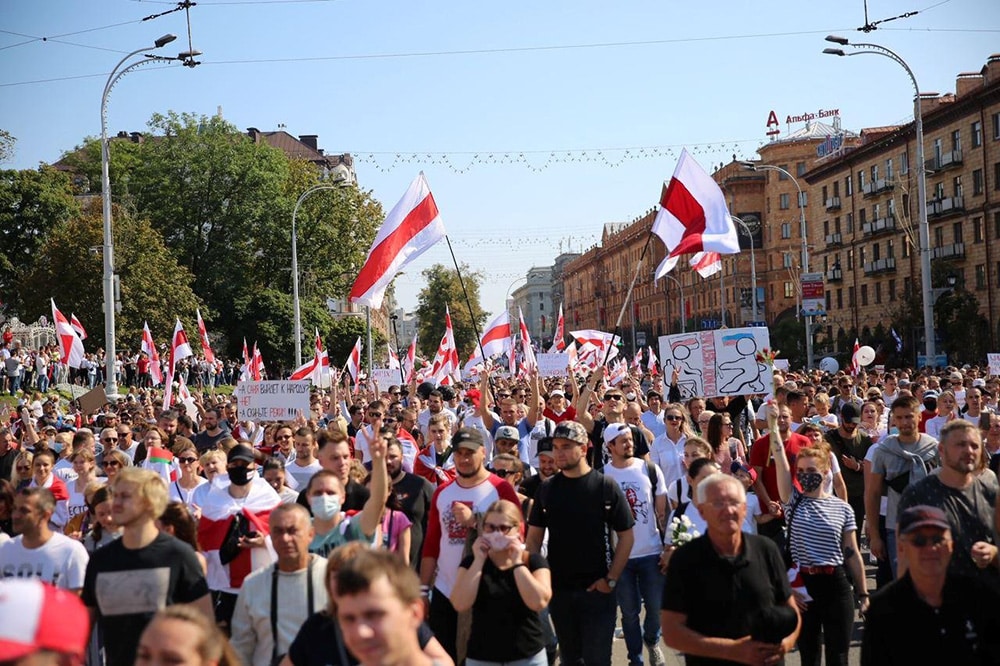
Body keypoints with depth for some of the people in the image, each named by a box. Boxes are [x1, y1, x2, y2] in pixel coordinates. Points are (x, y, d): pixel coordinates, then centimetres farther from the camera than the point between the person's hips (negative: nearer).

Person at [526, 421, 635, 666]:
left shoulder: (606, 487, -7)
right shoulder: (547, 489, 3)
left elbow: (626, 536, -5)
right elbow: (534, 537, 7)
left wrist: (611, 580, -10)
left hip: (597, 590, -3)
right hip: (559, 590, 3)